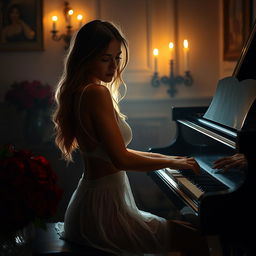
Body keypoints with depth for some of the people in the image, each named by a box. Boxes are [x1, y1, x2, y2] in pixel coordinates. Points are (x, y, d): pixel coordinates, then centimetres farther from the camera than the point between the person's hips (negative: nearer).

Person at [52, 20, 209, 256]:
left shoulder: (77, 92, 12)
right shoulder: (97, 93, -19)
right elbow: (121, 160, -24)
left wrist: (167, 158, 15)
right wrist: (170, 162, -10)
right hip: (104, 208, -11)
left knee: (183, 227, 26)